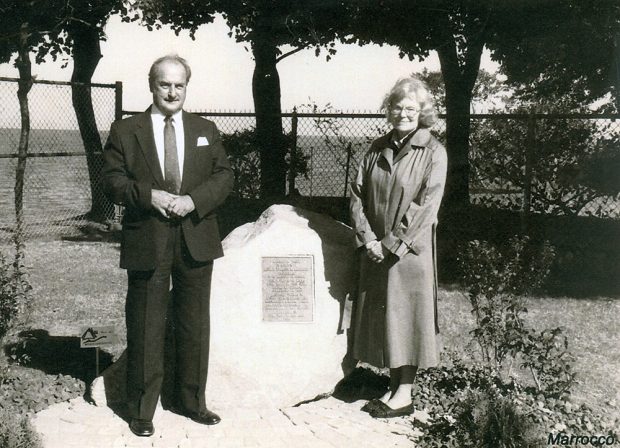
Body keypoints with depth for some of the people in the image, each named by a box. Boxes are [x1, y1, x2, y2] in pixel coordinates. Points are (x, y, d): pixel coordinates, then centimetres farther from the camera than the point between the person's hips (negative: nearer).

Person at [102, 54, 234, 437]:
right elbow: (113, 180, -3)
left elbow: (225, 176, 3)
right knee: (145, 328, 3)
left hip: (196, 242, 3)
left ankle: (192, 400, 26)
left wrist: (193, 200, -14)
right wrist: (150, 196, -19)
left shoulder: (206, 131, 11)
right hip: (147, 244, -3)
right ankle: (141, 409, 14)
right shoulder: (125, 131, 3)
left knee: (194, 325, 11)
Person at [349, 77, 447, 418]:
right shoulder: (377, 149, 9)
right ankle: (393, 387, 22)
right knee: (379, 315, 10)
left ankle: (404, 395, 10)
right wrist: (367, 237, -6)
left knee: (405, 314, 0)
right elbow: (357, 194, 7)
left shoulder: (433, 153, -7)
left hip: (411, 249, -5)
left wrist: (393, 244, -15)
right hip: (375, 249, 5)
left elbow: (427, 206, -13)